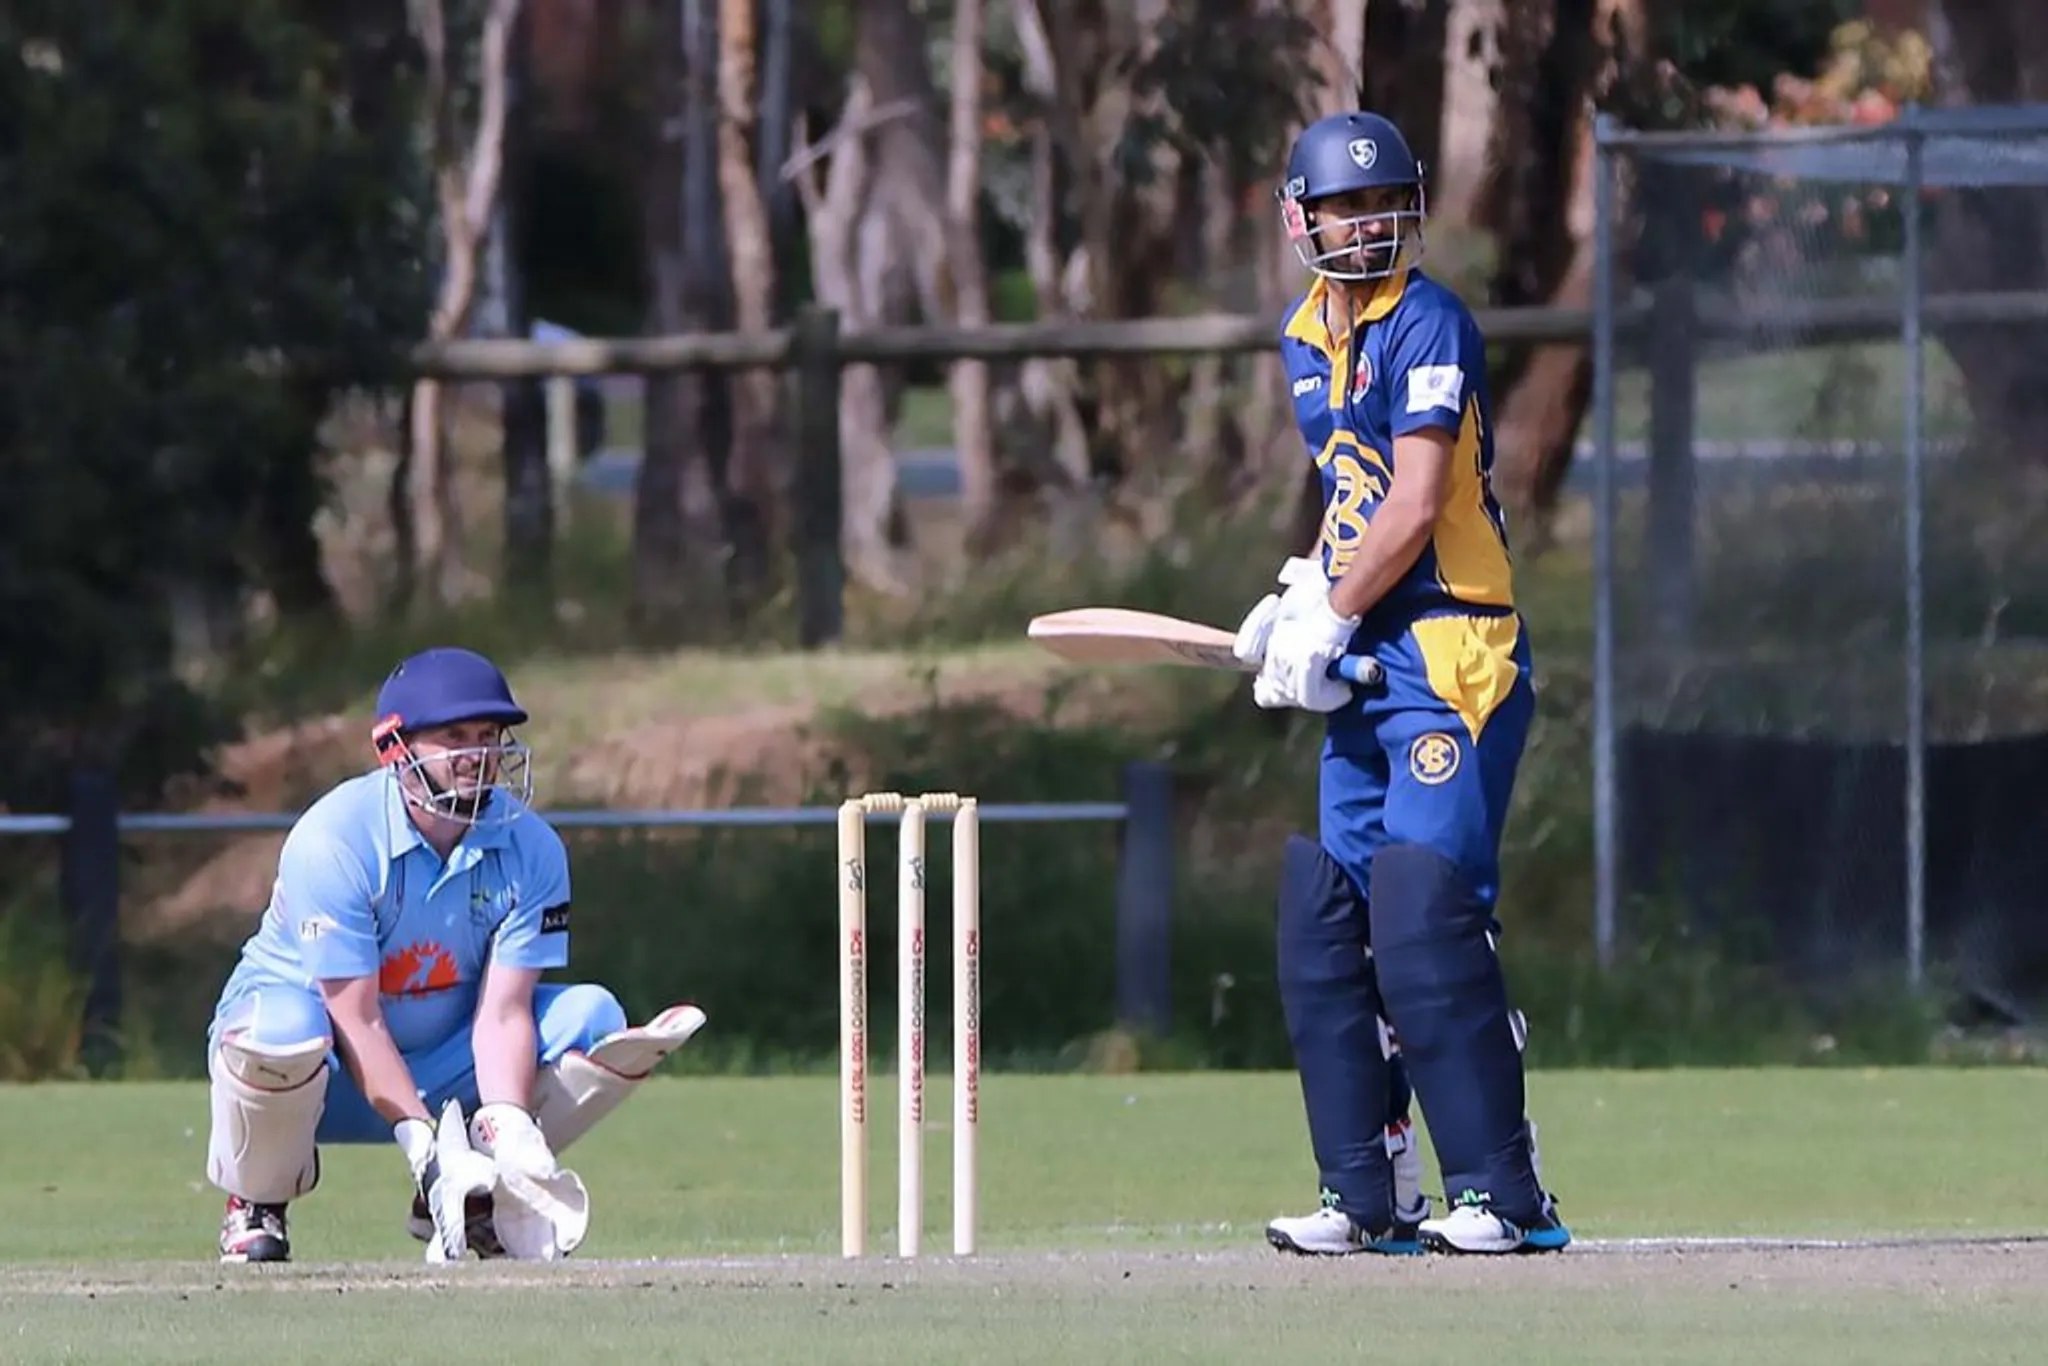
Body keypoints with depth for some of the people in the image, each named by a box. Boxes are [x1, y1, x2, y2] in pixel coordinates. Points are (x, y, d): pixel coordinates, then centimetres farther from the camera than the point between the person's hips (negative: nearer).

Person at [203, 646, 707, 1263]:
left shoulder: (531, 848, -10)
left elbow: (502, 1012, -15)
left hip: (440, 1063, 5)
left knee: (591, 1016, -14)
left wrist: (505, 1127, -33)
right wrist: (426, 1146, -34)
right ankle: (256, 1209, -11)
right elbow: (356, 1021, -26)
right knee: (283, 1025, -39)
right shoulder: (335, 840, -25)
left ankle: (474, 1192, 2)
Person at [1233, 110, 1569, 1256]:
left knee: (1426, 928, -16)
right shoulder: (1306, 341, 16)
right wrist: (1299, 597, 9)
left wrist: (1326, 622, -11)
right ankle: (1364, 1197, 12)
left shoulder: (1428, 325, -10)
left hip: (1450, 655, -9)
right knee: (1324, 936, 6)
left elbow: (1415, 509, -16)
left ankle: (1504, 1194, -13)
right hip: (1368, 669, 9)